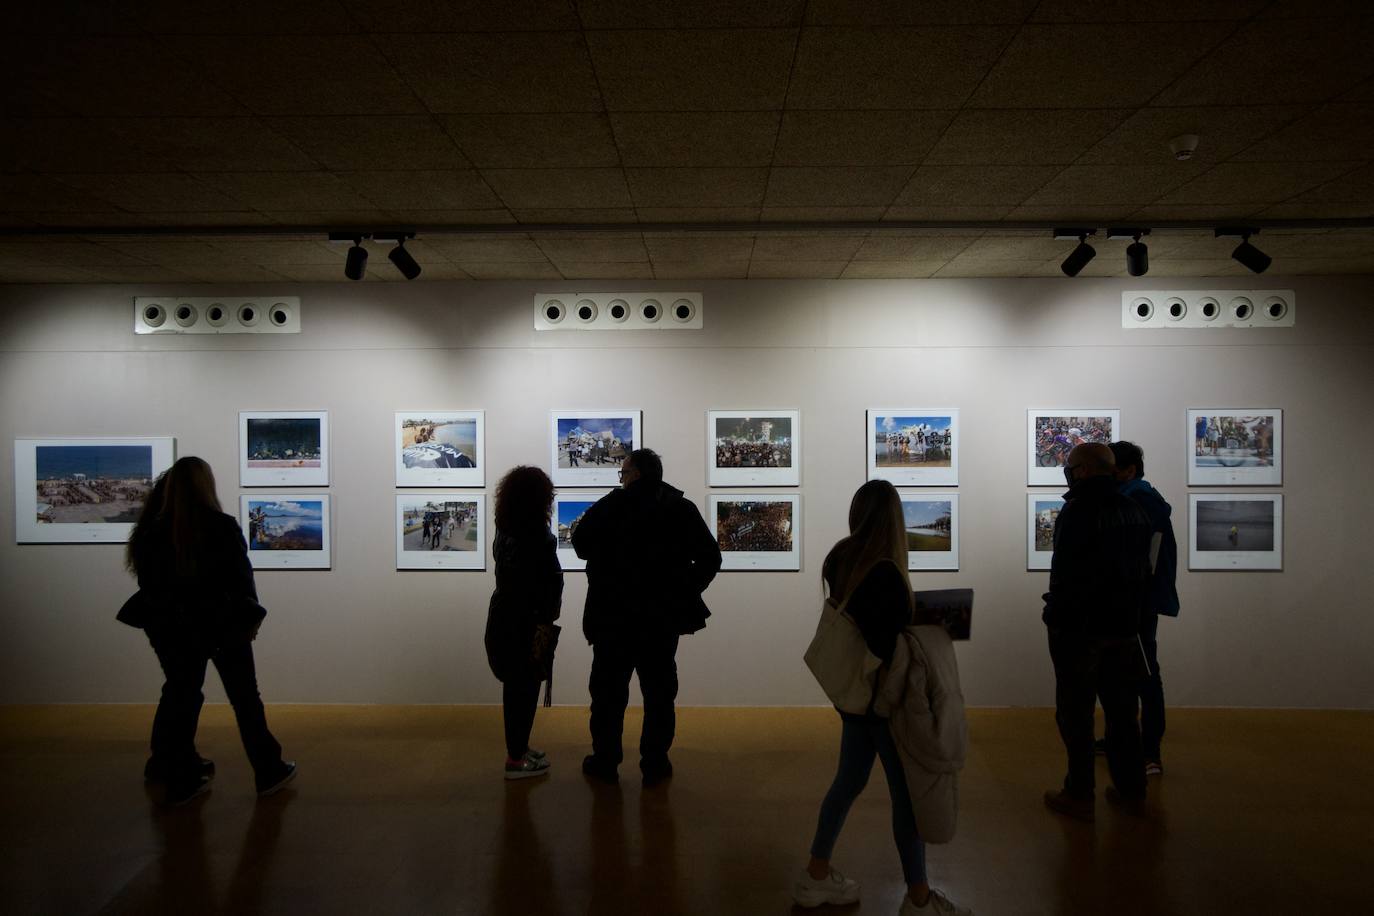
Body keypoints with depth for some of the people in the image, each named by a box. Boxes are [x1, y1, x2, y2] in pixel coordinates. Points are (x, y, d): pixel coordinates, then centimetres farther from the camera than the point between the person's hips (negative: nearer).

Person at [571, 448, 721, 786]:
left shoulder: (611, 505, -9)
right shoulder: (682, 508, -2)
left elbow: (580, 544, -2)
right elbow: (710, 557, -3)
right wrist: (685, 591, 5)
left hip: (613, 616, -1)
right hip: (663, 618, 2)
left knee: (609, 689, 11)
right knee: (659, 692, 10)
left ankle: (605, 761, 19)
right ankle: (655, 764, 14)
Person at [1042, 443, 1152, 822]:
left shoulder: (1078, 511, -16)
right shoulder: (1135, 511, 6)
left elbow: (1064, 572, -18)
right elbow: (1143, 568, 11)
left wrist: (1055, 616, -6)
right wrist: (1133, 614, 17)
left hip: (1080, 629, -7)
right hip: (1125, 627, 7)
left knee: (1075, 713, 2)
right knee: (1122, 710, 16)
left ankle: (1079, 795, 7)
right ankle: (1131, 790, 23)